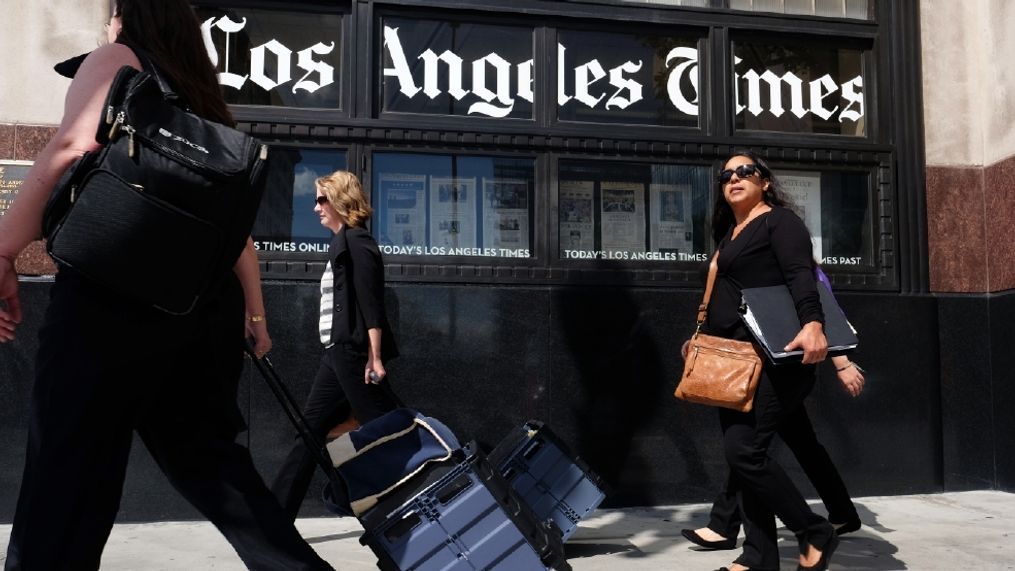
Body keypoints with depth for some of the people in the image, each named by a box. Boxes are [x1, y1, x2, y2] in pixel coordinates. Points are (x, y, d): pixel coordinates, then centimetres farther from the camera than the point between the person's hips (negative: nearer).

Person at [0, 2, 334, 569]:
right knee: (208, 456, 15)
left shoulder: (115, 61, 8)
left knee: (67, 478, -3)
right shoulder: (208, 108, 25)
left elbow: (74, 145, -12)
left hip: (114, 293, -7)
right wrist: (254, 314, 23)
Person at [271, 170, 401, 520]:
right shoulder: (342, 243, 20)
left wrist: (375, 357, -22)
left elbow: (371, 303, -16)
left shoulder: (356, 242, -8)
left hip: (354, 353, -10)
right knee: (309, 432, 9)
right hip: (337, 354, 10)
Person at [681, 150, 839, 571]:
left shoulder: (779, 221, -3)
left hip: (772, 357, -9)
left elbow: (801, 276, -19)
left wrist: (812, 325, -35)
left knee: (744, 449, -17)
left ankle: (816, 535, 0)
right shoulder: (729, 234, 22)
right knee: (742, 455, 5)